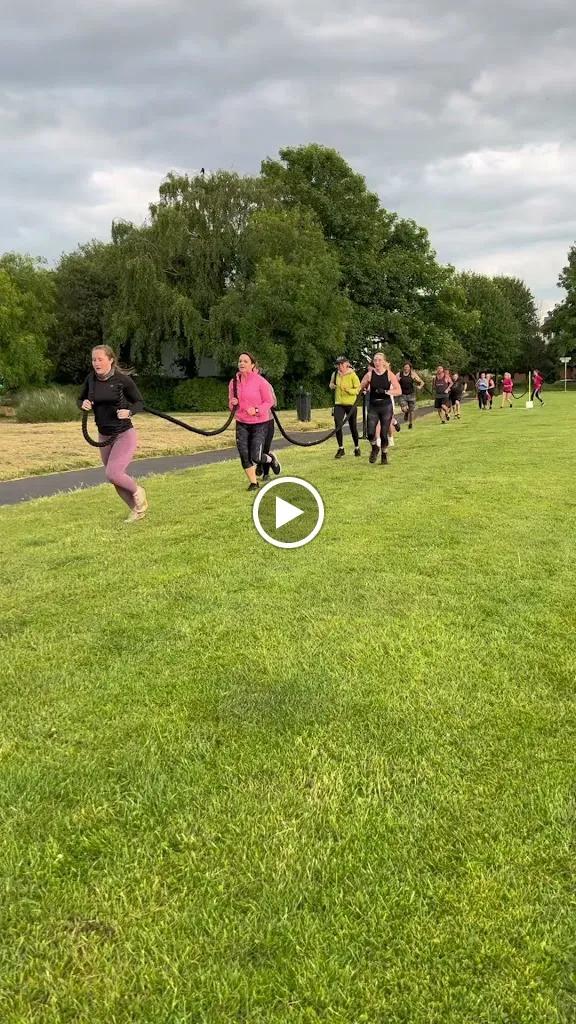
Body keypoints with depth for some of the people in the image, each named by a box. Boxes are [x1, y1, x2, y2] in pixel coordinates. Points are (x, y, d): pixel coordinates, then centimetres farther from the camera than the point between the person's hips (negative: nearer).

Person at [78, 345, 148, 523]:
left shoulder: (123, 379, -13)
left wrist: (129, 412, -23)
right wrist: (83, 404, -11)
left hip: (125, 435, -6)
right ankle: (138, 510, 31)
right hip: (104, 437, 6)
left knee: (112, 474, -20)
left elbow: (140, 402, -3)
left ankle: (137, 491, 11)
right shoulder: (91, 379, -1)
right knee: (116, 478, 11)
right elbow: (80, 400, 13)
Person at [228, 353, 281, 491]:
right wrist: (232, 403, -10)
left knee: (255, 457, -10)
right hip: (241, 424, 4)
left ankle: (271, 459, 25)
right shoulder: (234, 382, 3)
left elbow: (269, 402, -7)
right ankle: (253, 482, 18)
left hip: (260, 424, -4)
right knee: (244, 455, 0)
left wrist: (256, 410, -22)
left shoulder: (260, 381, -11)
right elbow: (231, 405, 14)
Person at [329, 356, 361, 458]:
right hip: (339, 404, 3)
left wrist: (348, 389, -26)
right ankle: (341, 449, 0)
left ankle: (357, 448, 26)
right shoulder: (335, 374, 5)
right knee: (338, 426, -10)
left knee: (353, 427, 7)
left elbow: (358, 389, -10)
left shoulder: (352, 375, -8)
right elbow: (331, 385, 23)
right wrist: (332, 386, -1)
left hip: (350, 404, -3)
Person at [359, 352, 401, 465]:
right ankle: (374, 448, 20)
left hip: (386, 406, -1)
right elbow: (360, 387, 12)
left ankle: (384, 454, 22)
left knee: (384, 434, 0)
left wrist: (385, 391, -21)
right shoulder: (369, 374, 2)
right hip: (373, 406, 1)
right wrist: (365, 390, -8)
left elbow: (399, 391, -9)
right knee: (370, 433, -11)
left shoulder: (389, 374, -2)